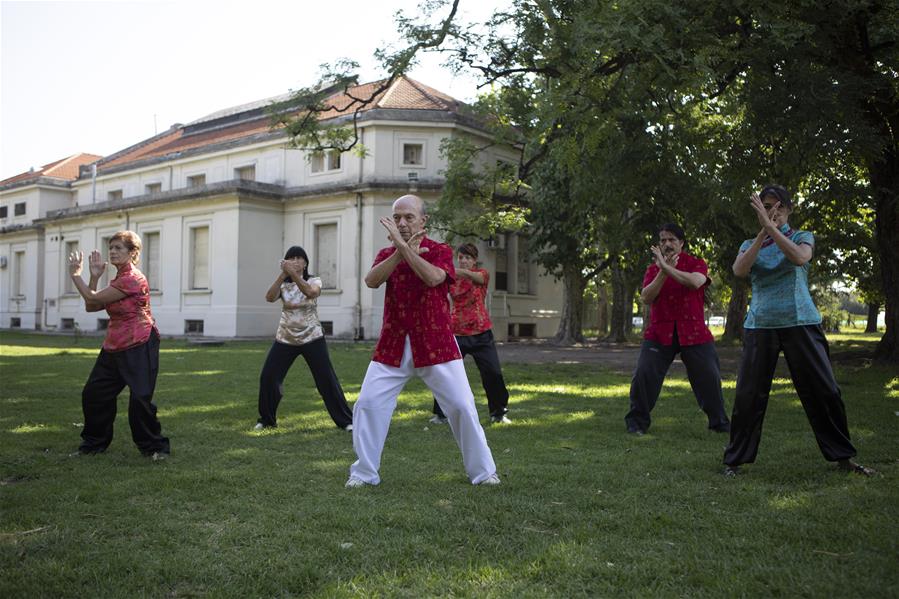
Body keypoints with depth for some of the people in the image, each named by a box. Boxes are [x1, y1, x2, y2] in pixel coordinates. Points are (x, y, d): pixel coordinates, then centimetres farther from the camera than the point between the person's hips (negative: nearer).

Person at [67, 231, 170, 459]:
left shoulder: (133, 279, -15)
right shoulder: (118, 279, 16)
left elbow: (93, 299, -13)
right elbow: (91, 307, 11)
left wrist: (75, 274, -2)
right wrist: (95, 276, 4)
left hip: (139, 347, -10)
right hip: (113, 348, 10)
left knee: (140, 398, -11)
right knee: (93, 393, 11)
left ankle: (155, 447, 5)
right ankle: (93, 444, 27)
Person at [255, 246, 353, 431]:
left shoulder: (314, 281, -4)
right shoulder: (283, 284, 1)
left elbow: (311, 292, -29)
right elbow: (269, 298, -21)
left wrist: (294, 274, -41)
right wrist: (283, 274, -32)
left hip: (312, 338, -2)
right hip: (286, 339, 2)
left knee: (327, 380, -5)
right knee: (267, 377, -2)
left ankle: (346, 420, 4)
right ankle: (267, 420, 19)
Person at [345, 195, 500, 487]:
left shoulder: (440, 251, -1)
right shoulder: (387, 254, 9)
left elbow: (434, 278, -24)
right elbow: (371, 281, -13)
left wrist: (404, 246, -26)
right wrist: (400, 252, -24)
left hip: (435, 345, -2)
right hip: (392, 345, 3)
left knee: (462, 406, -1)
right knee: (368, 403, -2)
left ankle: (482, 471, 16)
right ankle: (364, 472, 14)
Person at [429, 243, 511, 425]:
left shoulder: (482, 274, -1)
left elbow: (471, 275, -24)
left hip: (481, 334, -1)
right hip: (457, 333, 1)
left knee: (493, 373, -1)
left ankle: (499, 413, 18)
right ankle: (441, 414, 12)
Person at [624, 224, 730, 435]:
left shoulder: (696, 263, 3)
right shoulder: (653, 268, 9)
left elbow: (695, 282, -21)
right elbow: (646, 298, -7)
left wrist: (667, 268, -25)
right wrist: (663, 272, -17)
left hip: (693, 332, -1)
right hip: (659, 332, 1)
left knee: (709, 376, 2)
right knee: (643, 374, -7)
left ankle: (720, 422, 21)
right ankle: (637, 421, 9)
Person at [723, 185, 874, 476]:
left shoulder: (802, 237, 8)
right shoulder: (749, 245, 12)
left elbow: (799, 258, -17)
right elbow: (739, 270, -10)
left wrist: (772, 226, -23)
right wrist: (762, 233, -18)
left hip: (801, 323, -1)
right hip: (760, 326, 1)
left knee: (824, 390, 1)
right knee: (748, 395, -3)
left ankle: (843, 457, 16)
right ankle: (735, 460, 8)